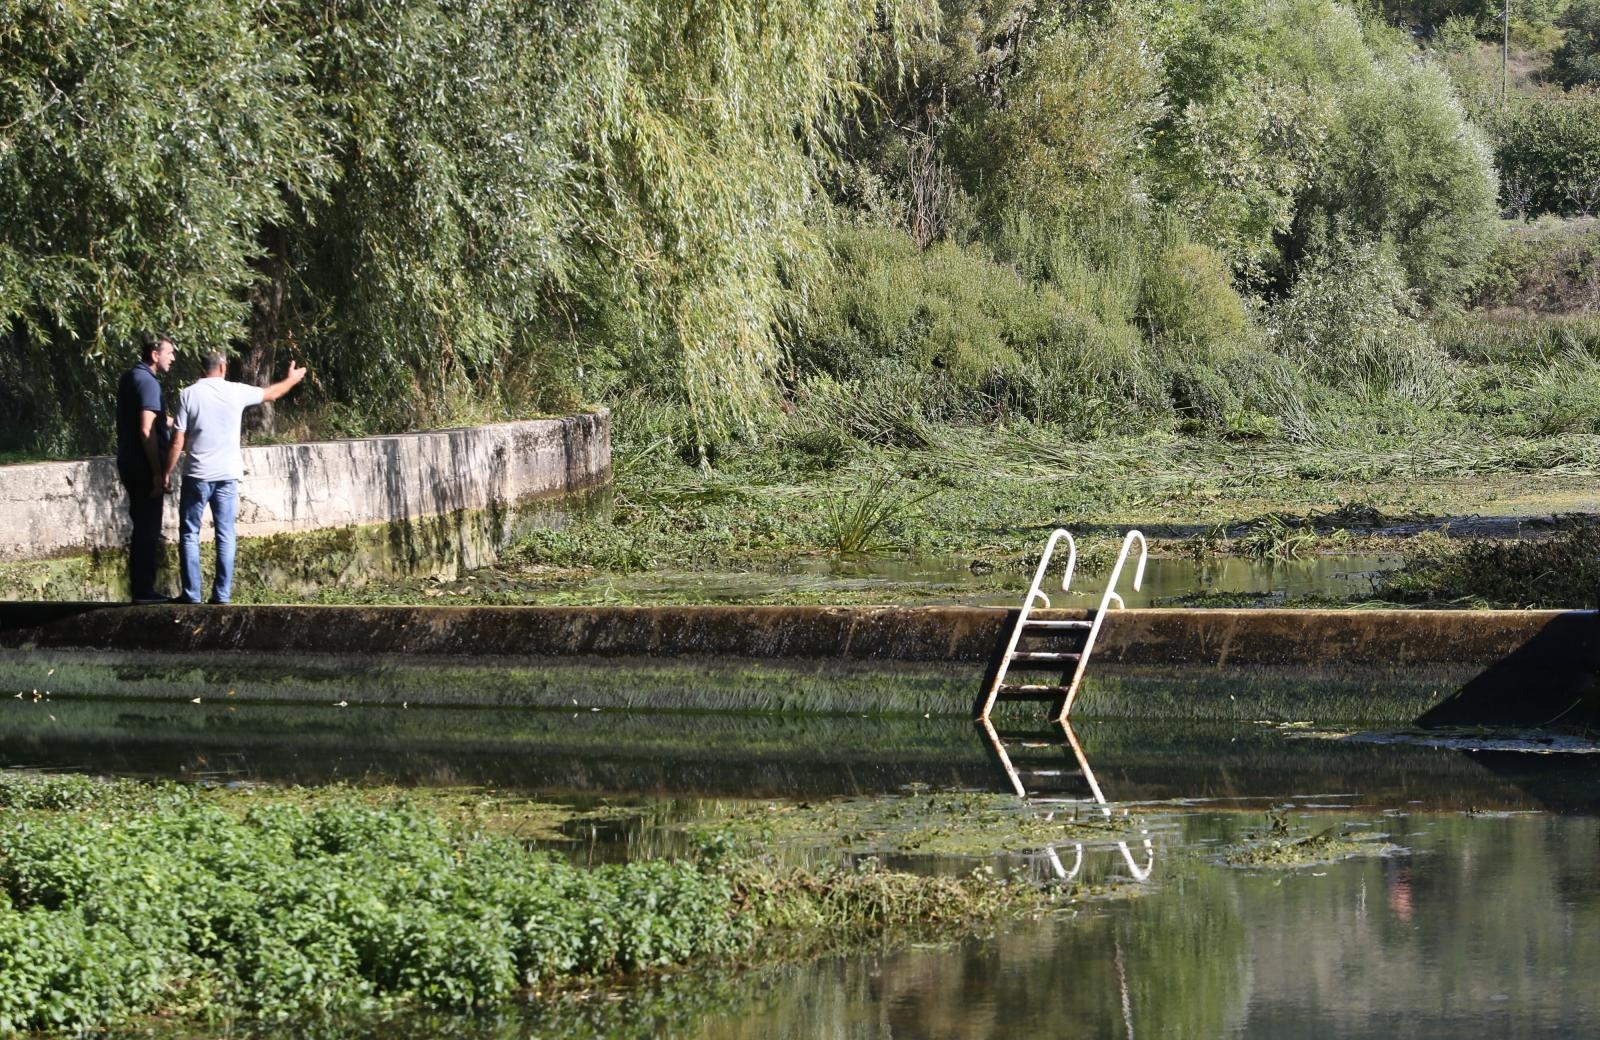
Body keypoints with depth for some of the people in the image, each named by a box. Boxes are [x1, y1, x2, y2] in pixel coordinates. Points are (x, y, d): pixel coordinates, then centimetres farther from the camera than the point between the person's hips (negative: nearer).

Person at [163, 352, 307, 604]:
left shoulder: (189, 394, -5)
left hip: (197, 476, -2)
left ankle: (191, 593, 0)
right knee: (225, 535, 6)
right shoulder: (236, 392, 1)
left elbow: (178, 441, -7)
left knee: (189, 534, 5)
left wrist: (167, 472, 2)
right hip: (227, 475, 2)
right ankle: (221, 594, 3)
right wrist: (292, 379, 39)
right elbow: (271, 394, 20)